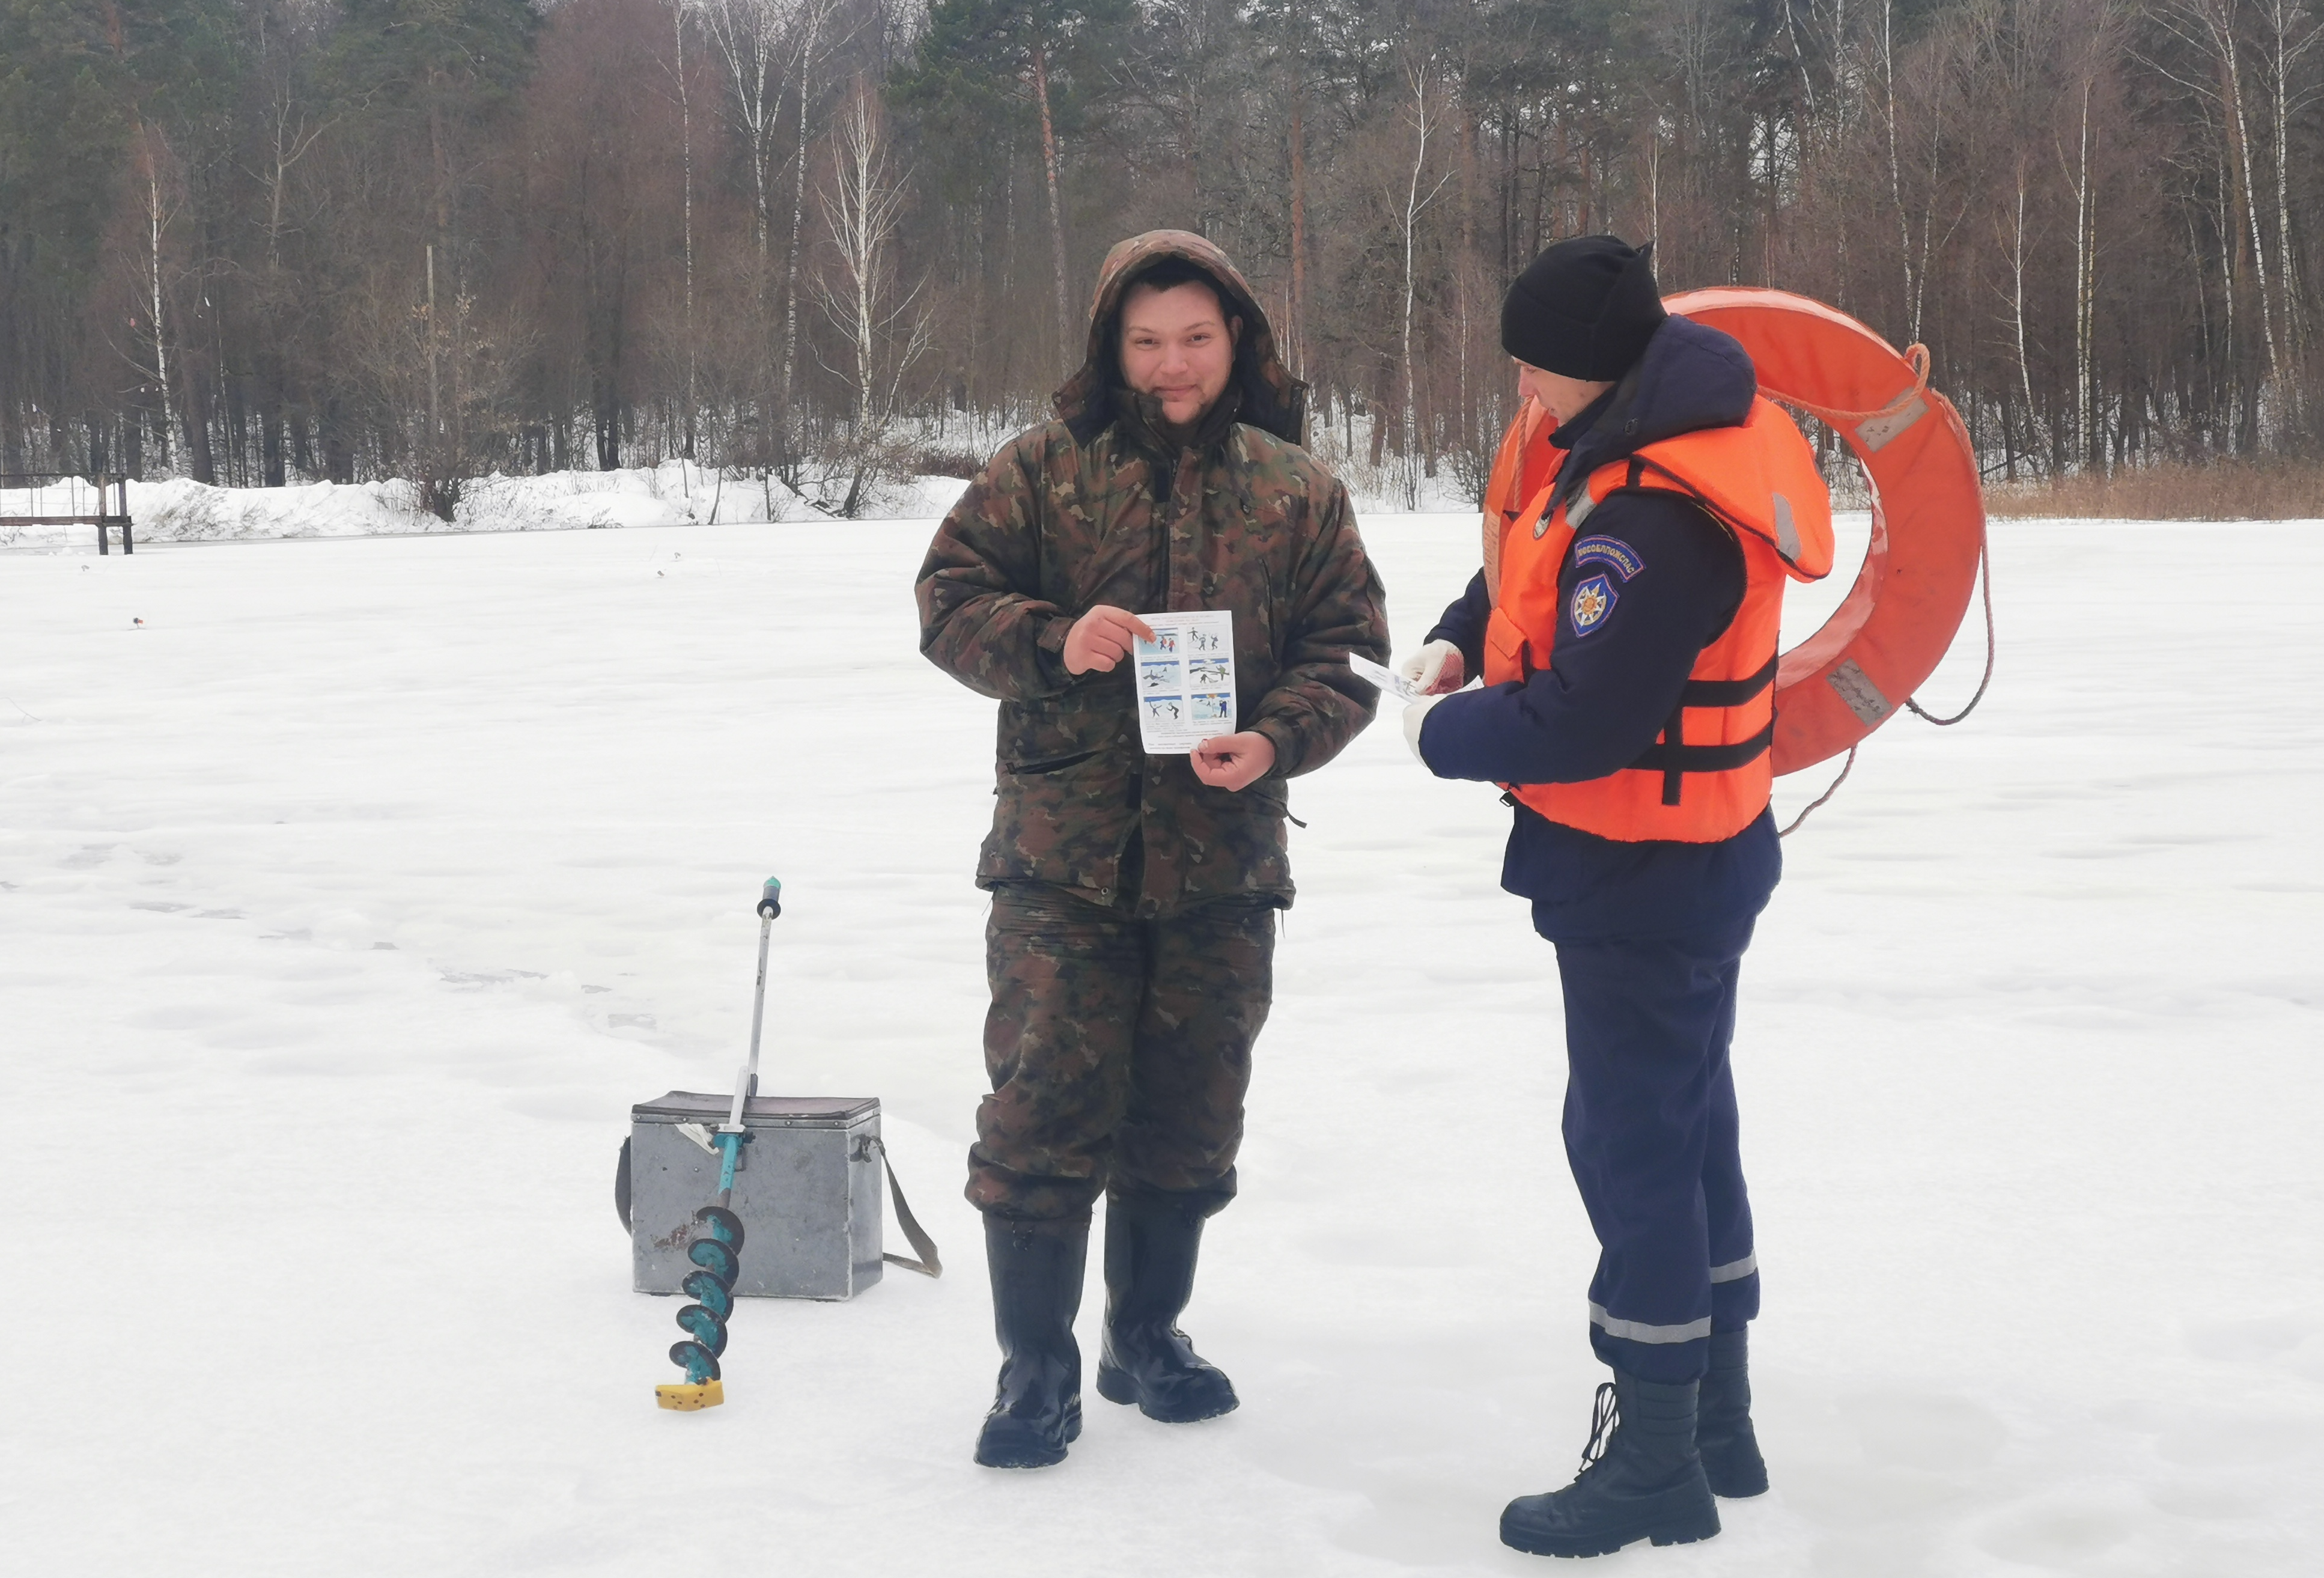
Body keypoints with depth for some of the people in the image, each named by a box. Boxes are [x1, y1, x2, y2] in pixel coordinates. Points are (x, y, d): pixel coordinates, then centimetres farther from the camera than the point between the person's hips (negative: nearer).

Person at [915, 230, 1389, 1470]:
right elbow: (949, 600, 2)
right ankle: (1036, 1369, 9)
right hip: (1061, 854, -2)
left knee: (1187, 1114, 13)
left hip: (1222, 859, 2)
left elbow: (1345, 649, 6)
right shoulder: (1043, 470, 3)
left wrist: (1276, 740, -13)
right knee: (1044, 1108, -4)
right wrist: (1051, 641, -18)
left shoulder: (1296, 490, 7)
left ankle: (1149, 1334, 31)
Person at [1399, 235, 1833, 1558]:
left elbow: (1577, 725, -30)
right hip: (1693, 863, 10)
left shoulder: (1655, 518, -30)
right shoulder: (1626, 435, 2)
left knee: (1632, 1146, 0)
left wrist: (1442, 733, -13)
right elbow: (1538, 552, 17)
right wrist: (1462, 638, -1)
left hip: (1644, 881, -10)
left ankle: (1655, 1470, 13)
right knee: (1691, 1127, 18)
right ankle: (1718, 1424, 33)